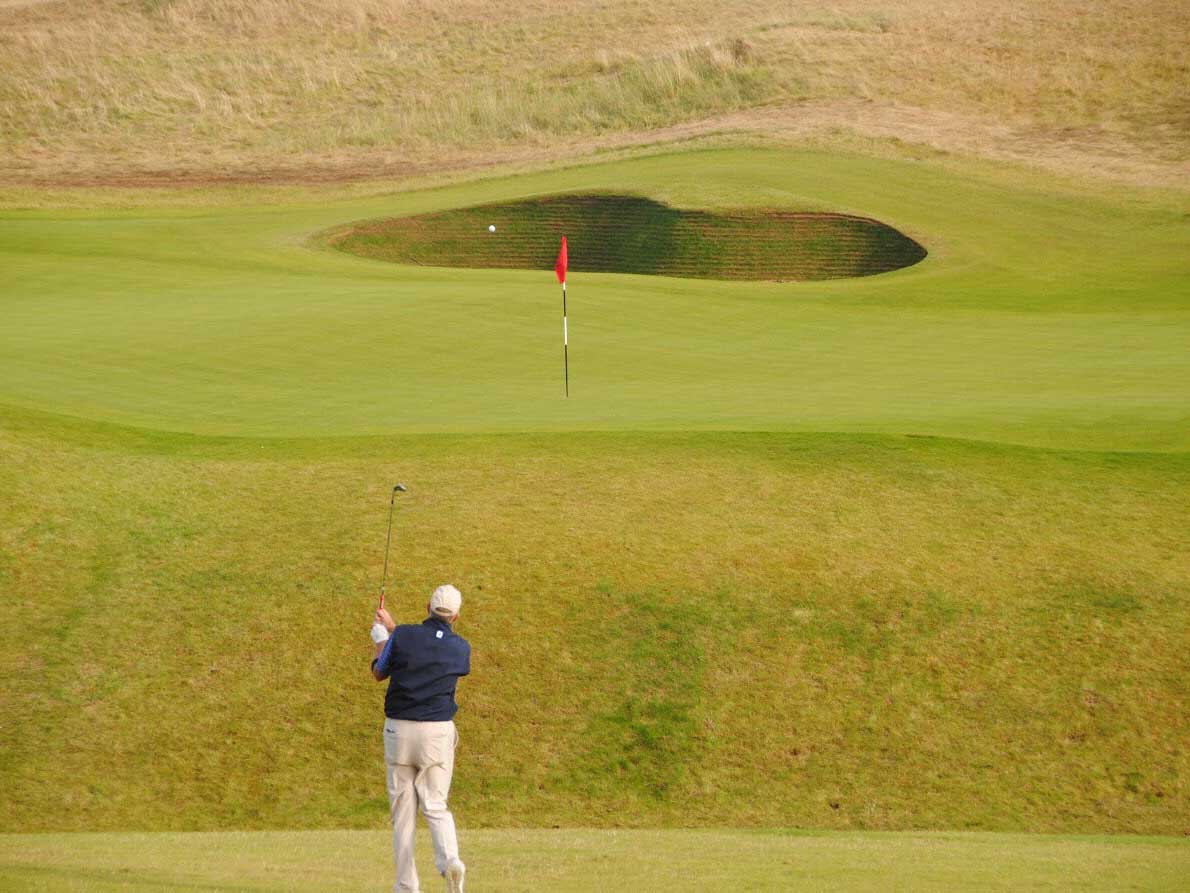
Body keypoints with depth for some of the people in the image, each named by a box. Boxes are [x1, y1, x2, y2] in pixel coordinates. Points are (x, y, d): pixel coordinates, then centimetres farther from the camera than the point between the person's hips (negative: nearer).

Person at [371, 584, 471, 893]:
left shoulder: (402, 636, -6)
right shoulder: (461, 648, 1)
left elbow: (378, 673, 11)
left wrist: (381, 639, 28)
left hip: (399, 729, -1)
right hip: (438, 732, 1)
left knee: (402, 810, 7)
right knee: (435, 806, 8)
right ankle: (449, 858, -21)